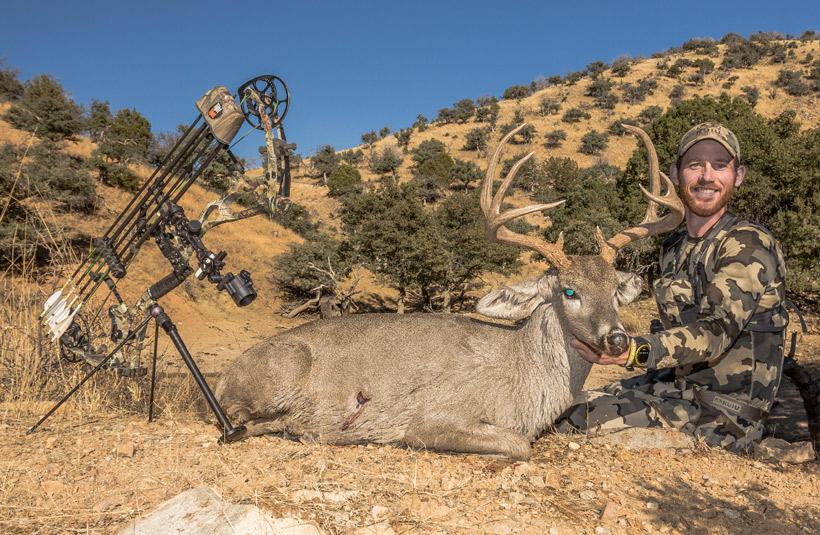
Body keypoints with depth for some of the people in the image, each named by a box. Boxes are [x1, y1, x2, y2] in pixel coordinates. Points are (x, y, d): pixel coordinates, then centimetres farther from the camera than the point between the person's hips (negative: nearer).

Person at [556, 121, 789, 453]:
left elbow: (715, 332, -28)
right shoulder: (673, 248, 9)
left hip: (722, 413, -7)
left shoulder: (750, 246, -15)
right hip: (678, 385, 7)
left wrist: (632, 352, -44)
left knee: (575, 423, -17)